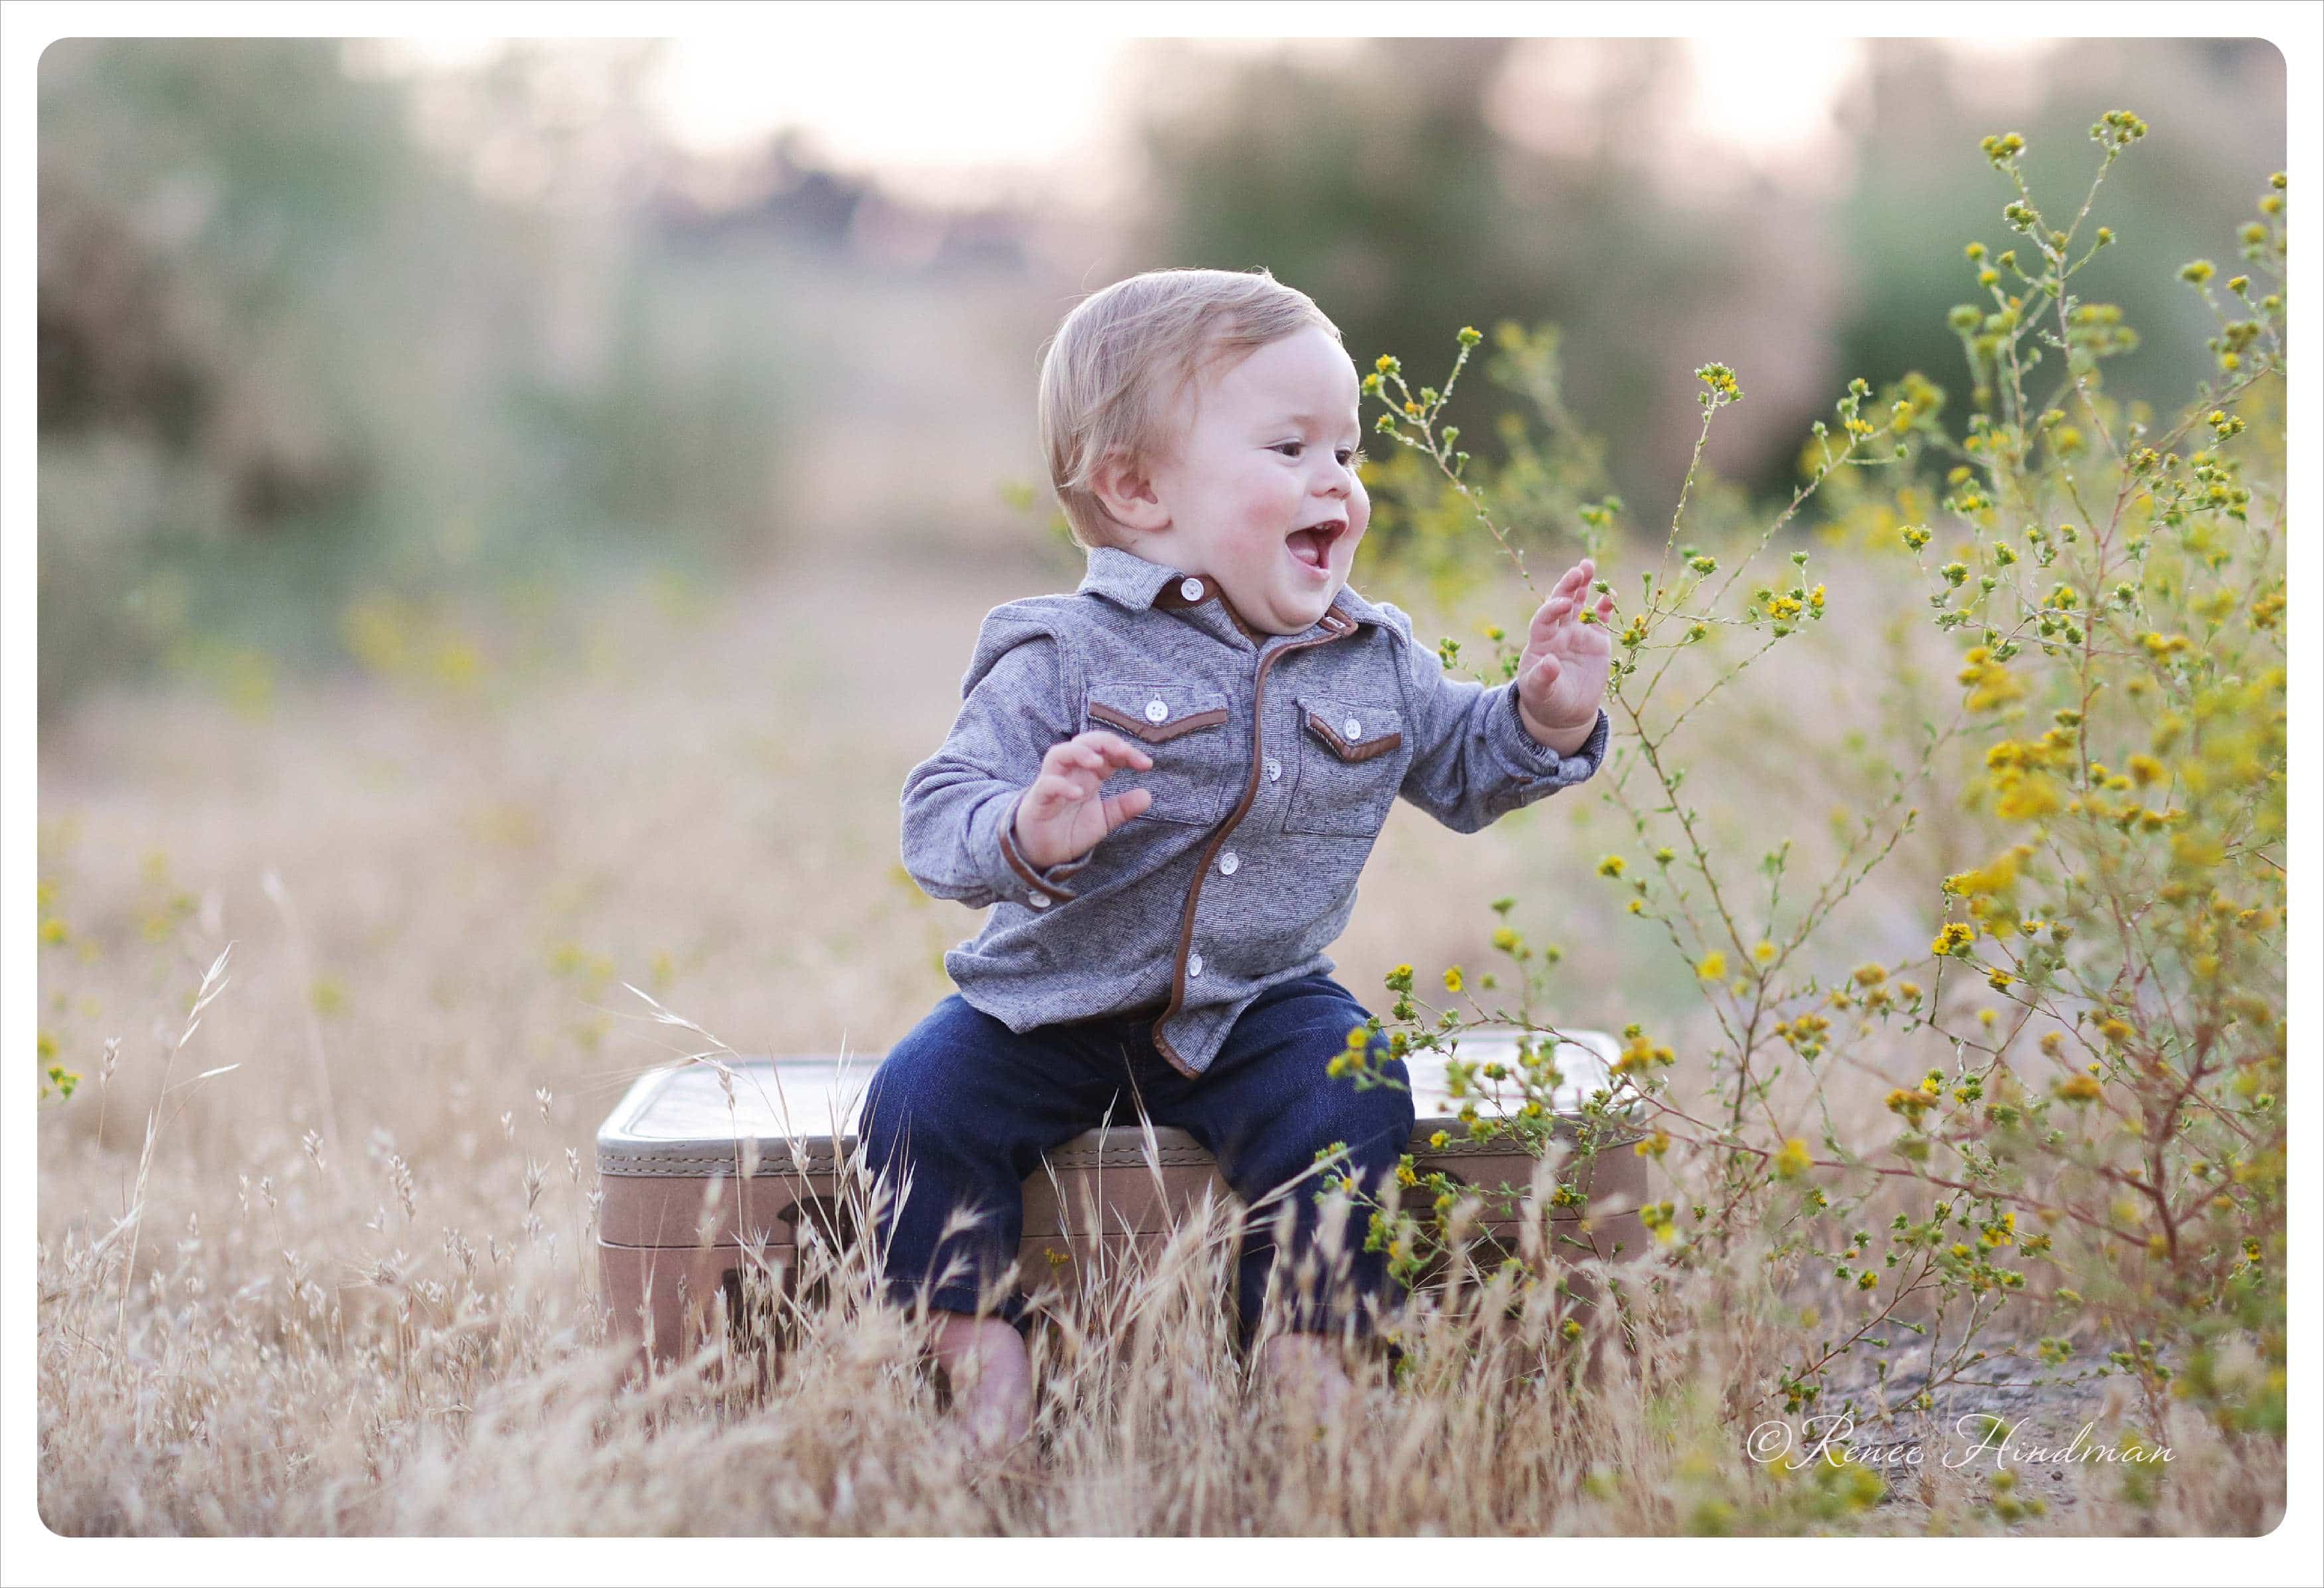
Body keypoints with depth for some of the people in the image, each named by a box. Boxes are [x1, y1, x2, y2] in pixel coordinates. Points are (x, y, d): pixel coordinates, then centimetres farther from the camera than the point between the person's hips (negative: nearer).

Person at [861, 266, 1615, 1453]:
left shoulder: (1375, 663, 3)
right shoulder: (1064, 658, -13)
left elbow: (1464, 767, 18)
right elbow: (942, 817, -18)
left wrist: (1547, 720, -3)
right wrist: (1029, 836, -41)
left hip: (1260, 1007, 2)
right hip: (1053, 1003, -2)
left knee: (1350, 1099, -25)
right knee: (922, 1102, -21)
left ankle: (1307, 1351, -11)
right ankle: (978, 1344, -7)